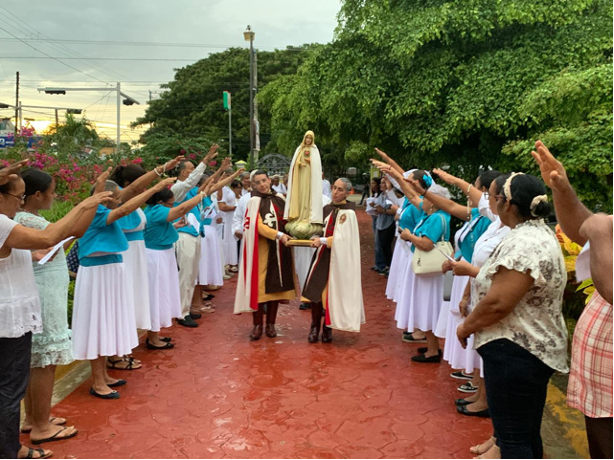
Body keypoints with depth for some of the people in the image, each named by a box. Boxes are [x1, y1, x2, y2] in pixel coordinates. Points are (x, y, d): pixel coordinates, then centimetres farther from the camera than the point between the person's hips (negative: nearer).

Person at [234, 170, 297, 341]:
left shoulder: (280, 200, 10)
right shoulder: (254, 202, -4)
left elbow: (287, 221, 19)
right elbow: (258, 226, -14)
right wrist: (279, 235, -24)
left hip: (279, 249, 4)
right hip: (261, 249, -4)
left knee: (276, 285, 6)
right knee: (259, 285, -4)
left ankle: (271, 324, 16)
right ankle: (258, 325, 6)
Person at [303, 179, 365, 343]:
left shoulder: (348, 213, -12)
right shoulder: (328, 208, 9)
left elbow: (341, 238, -19)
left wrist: (322, 241, -24)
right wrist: (316, 238, 3)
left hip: (337, 259, -6)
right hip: (322, 256, 6)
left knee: (332, 294, 1)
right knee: (316, 291, 2)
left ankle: (328, 329, 16)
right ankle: (315, 327, 14)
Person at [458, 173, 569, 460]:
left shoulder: (523, 244, -23)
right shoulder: (542, 233, 11)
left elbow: (498, 304, -26)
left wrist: (466, 327, -11)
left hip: (515, 353, -11)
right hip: (540, 348, 11)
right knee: (529, 434, 21)